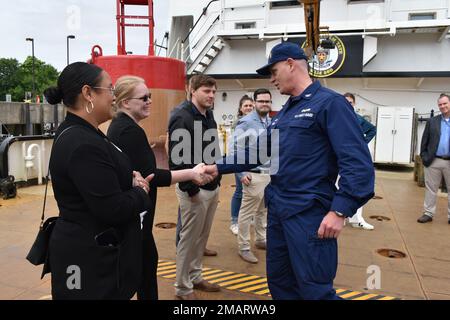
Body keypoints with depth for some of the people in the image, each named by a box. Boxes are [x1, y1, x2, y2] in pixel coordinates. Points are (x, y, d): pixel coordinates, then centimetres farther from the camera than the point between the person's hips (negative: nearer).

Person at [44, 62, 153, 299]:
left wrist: (131, 179, -3)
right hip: (90, 258, -10)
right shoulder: (83, 144, -26)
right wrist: (141, 192, -9)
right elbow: (113, 209, -28)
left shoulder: (77, 133, 7)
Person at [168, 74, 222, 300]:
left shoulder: (208, 116, 11)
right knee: (189, 238, 4)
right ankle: (183, 287, 20)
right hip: (194, 190, -8)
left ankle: (195, 277, 34)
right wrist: (191, 189, -20)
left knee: (202, 237, 18)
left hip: (212, 188, 8)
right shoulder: (182, 118, -15)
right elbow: (176, 158, -21)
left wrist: (217, 180, 12)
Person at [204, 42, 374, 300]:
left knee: (314, 290, -1)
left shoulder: (329, 103, -11)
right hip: (277, 210, 9)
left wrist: (340, 211, -24)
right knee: (279, 282, 19)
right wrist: (219, 168, 14)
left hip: (308, 213, -8)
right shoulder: (285, 112, 15)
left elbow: (358, 162, -18)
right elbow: (258, 151, 19)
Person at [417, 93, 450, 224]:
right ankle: (428, 214, 16)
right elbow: (424, 140, 6)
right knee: (430, 189, 7)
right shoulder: (432, 121, 6)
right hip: (433, 161, 1)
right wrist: (424, 157, -2)